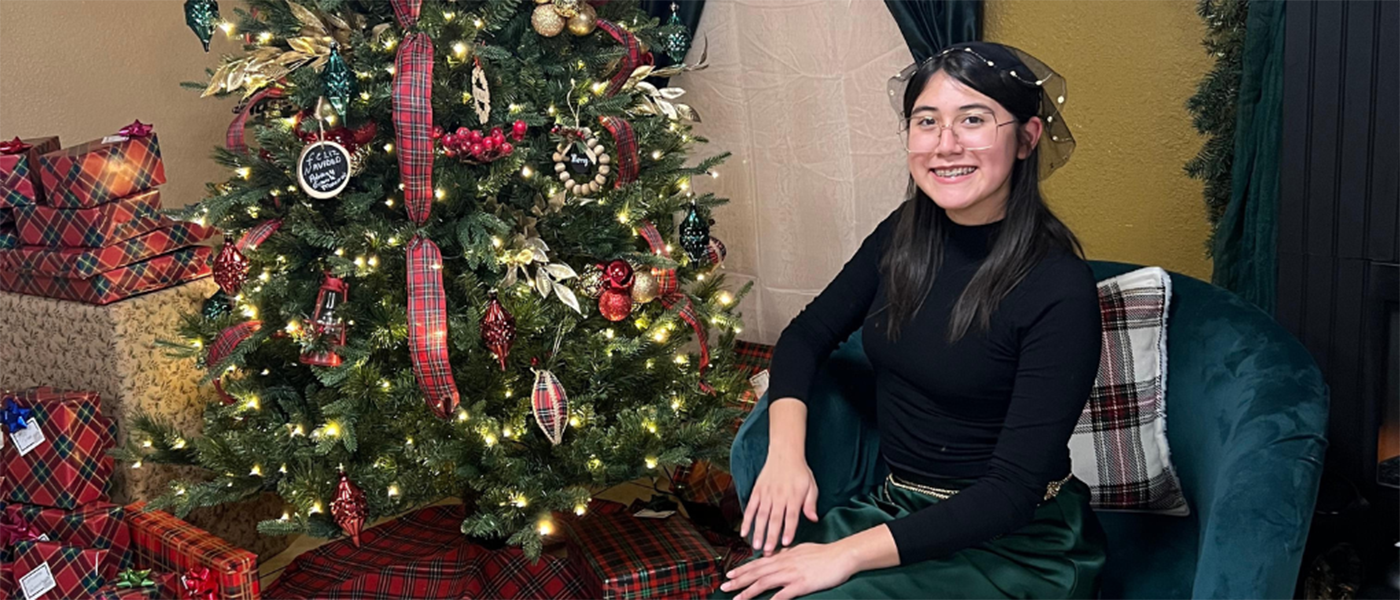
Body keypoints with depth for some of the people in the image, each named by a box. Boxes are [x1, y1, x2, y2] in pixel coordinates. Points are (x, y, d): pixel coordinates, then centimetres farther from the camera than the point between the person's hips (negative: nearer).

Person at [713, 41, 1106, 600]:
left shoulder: (1059, 291, -19)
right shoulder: (904, 236, -1)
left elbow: (1015, 490, -22)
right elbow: (807, 335, 9)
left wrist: (846, 555, -27)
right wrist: (786, 451, -10)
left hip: (1017, 545, -5)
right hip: (897, 509, 5)